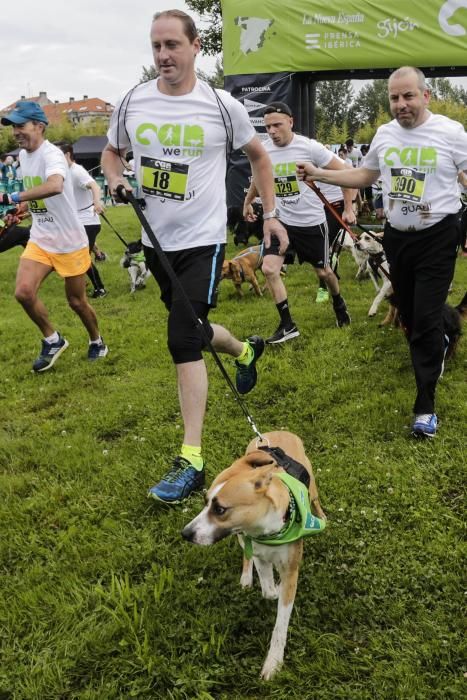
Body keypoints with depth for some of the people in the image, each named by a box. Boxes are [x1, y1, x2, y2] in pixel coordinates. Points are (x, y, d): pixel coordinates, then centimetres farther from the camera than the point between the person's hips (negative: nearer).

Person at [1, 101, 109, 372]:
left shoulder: (51, 154, -21)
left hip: (70, 242, -6)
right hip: (40, 240, 6)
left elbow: (55, 186, -44)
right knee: (23, 291, -13)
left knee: (77, 301, 7)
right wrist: (24, 207, 9)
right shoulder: (23, 154, 5)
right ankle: (53, 340, 10)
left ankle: (96, 341, 35)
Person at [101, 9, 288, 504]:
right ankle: (245, 350, 53)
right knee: (191, 331, 18)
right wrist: (117, 180, -5)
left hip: (202, 240, -5)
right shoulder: (131, 103, 2)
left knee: (182, 341, -14)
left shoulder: (222, 106, -6)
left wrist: (271, 214, 5)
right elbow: (111, 153, 17)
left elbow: (258, 156, 9)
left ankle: (191, 461, -8)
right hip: (156, 241, 5)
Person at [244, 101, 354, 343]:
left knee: (322, 271, 11)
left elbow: (344, 172, -9)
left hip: (311, 222, -3)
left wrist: (348, 208, -11)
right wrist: (247, 202, 30)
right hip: (281, 220, 3)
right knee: (269, 268, -13)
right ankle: (287, 325, -1)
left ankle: (339, 303, 45)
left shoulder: (309, 147, -16)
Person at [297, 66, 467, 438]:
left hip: (437, 237, -5)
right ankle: (437, 351, 47)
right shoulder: (384, 133, 5)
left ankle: (425, 406, 0)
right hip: (396, 236, 5)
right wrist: (318, 174, 12)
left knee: (426, 318, -9)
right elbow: (366, 175, 19)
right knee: (408, 314, 15)